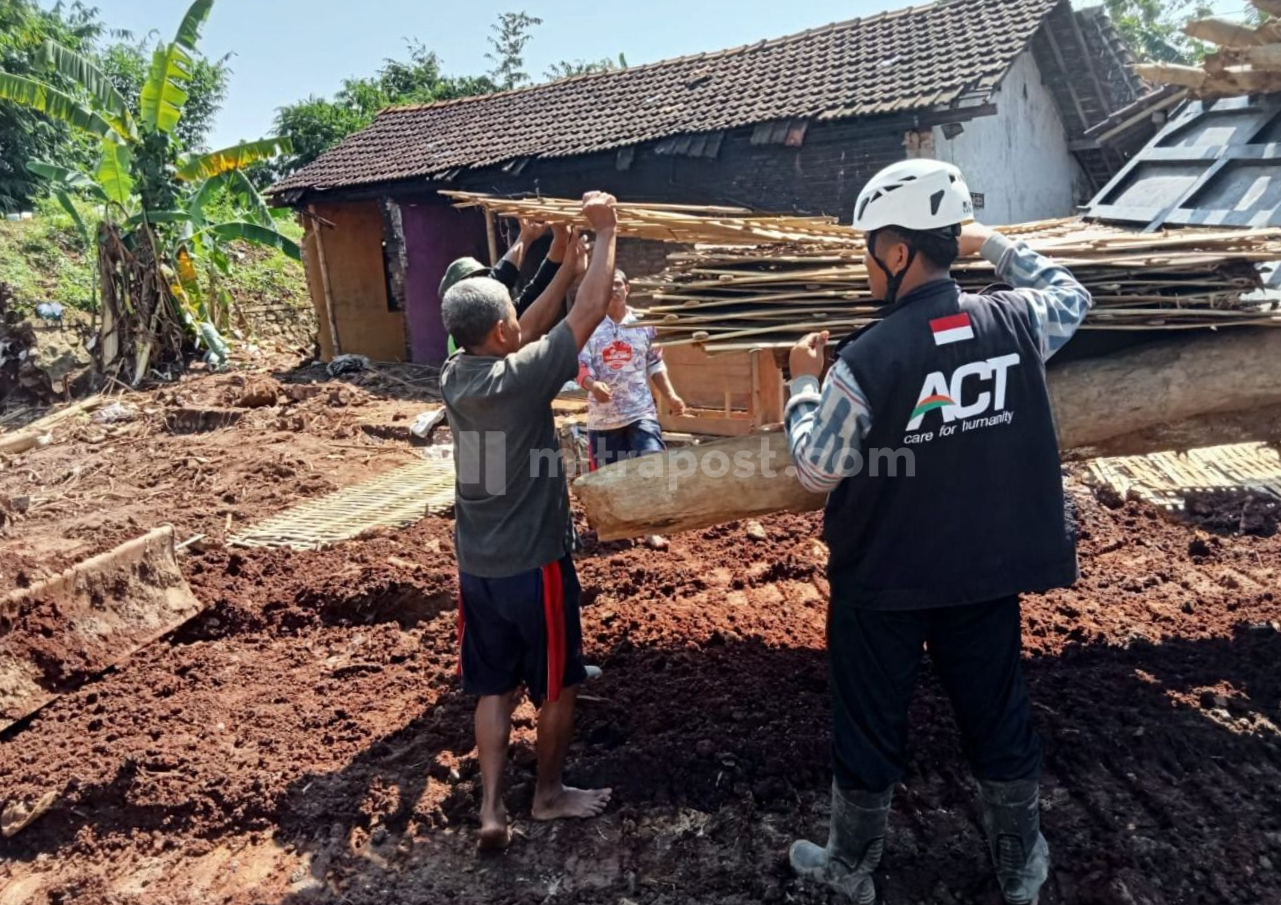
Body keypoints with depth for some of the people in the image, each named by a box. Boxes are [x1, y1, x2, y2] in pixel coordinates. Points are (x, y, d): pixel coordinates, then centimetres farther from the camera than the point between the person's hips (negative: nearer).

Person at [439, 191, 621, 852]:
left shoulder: (454, 375, -1)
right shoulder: (522, 378, -21)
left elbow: (528, 333, 11)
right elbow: (591, 312, -15)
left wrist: (566, 264, 12)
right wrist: (604, 233, -4)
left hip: (475, 568, 6)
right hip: (533, 566, -6)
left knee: (494, 688, 17)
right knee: (557, 687, 14)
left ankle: (491, 808, 18)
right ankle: (550, 794, 31)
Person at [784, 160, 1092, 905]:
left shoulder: (867, 358, -22)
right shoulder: (1014, 321, -10)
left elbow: (816, 471, -12)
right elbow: (1073, 297, 16)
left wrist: (803, 382, 0)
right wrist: (996, 246, 20)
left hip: (883, 579, -3)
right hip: (988, 570, 4)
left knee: (871, 726, 14)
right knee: (999, 716, 21)